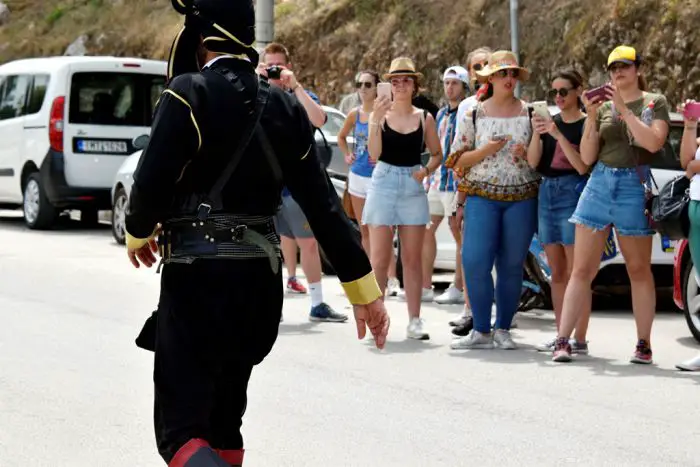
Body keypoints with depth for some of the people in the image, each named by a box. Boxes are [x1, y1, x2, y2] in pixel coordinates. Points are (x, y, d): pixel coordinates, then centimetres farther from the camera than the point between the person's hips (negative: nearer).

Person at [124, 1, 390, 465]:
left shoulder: (188, 94, -11)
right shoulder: (282, 106, 7)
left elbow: (152, 182, -16)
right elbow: (324, 205, 6)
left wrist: (139, 233, 7)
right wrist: (363, 285, 9)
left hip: (197, 273, -6)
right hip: (261, 276, 7)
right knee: (222, 419, 21)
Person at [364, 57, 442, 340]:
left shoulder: (424, 118, 6)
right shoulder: (380, 114, 1)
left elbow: (437, 154, 14)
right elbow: (374, 154, -10)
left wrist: (426, 170, -5)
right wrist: (376, 120, -19)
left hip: (413, 187, 2)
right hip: (383, 184, -2)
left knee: (412, 258, 4)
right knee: (379, 258, -4)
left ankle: (414, 320, 7)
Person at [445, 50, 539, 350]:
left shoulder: (530, 114, 8)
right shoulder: (474, 115, 7)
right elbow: (457, 160, 6)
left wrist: (527, 154, -8)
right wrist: (485, 151, -10)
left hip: (522, 198, 1)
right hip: (482, 197, -1)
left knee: (512, 266, 1)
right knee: (475, 262, -12)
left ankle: (503, 329, 11)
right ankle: (481, 331, -4)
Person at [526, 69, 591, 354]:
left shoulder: (586, 125, -4)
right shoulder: (550, 122, 14)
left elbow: (583, 166, -13)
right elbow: (533, 162, 6)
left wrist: (558, 135, -18)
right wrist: (538, 134, -9)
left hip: (574, 193, -7)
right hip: (547, 193, 7)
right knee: (557, 273, 9)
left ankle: (579, 339, -10)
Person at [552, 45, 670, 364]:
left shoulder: (655, 103, 5)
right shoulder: (603, 106, 11)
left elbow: (653, 143, -12)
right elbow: (587, 157, 7)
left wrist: (624, 110, -14)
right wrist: (592, 119, -6)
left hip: (634, 188, -2)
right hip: (599, 184, 2)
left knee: (639, 270, 5)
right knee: (582, 269, -2)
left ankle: (643, 344, 11)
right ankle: (562, 341, -5)